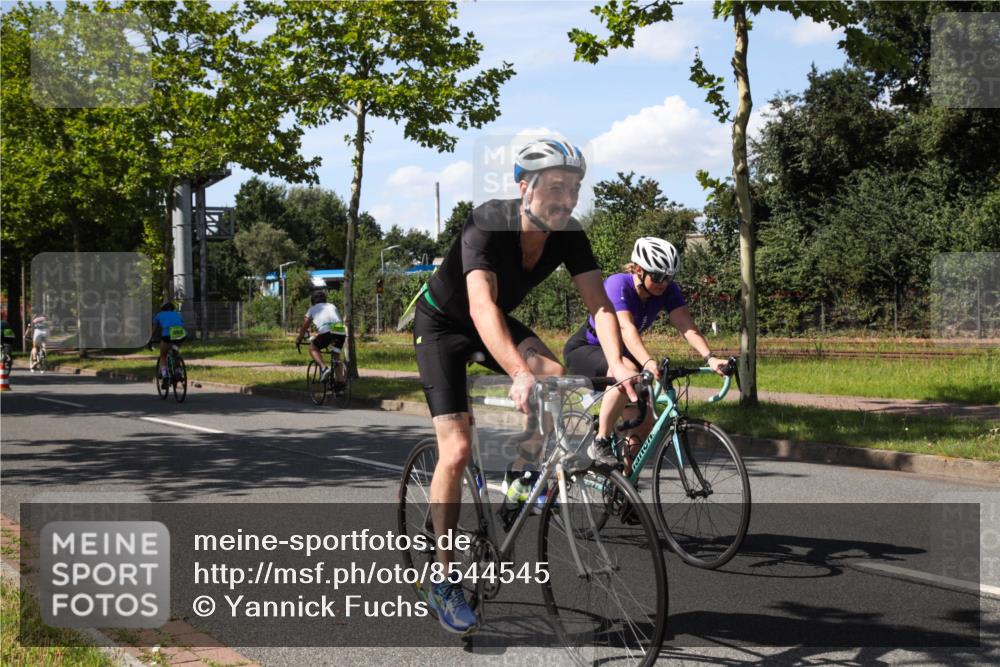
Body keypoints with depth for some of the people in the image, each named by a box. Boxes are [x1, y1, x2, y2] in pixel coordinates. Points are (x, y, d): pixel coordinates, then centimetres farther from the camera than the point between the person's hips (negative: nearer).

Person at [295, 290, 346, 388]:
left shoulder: (312, 309, 25)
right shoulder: (332, 306, 34)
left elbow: (304, 326, 32)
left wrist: (299, 339, 48)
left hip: (327, 332, -4)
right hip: (341, 332, 4)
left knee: (313, 348, 19)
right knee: (336, 355, 24)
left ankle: (324, 368, -4)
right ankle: (340, 381, 12)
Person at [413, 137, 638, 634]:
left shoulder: (568, 235, -17)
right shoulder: (487, 224, -34)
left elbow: (598, 303, -23)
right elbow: (482, 307, -47)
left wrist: (616, 363, -42)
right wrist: (519, 374, -61)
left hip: (497, 321, 5)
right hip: (442, 323, -5)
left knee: (556, 377, -24)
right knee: (457, 449, -15)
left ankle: (522, 477, 2)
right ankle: (443, 579, -2)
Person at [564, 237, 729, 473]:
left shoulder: (668, 291, -14)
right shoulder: (618, 285, -30)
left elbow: (688, 327, -26)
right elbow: (626, 329, -45)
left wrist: (710, 358, -43)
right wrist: (648, 362, -61)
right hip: (584, 350, -7)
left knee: (645, 420, -4)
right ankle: (601, 443, -26)